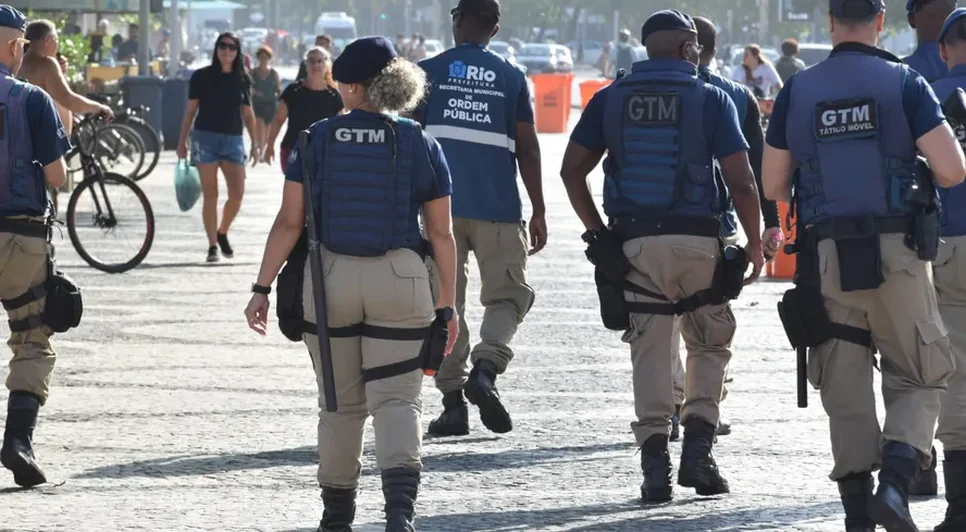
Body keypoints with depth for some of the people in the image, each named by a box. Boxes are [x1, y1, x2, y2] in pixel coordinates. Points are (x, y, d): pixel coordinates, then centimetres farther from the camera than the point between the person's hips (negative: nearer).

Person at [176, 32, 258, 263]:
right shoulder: (202, 77, 2)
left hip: (233, 140, 2)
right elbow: (190, 110, 5)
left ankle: (222, 233, 18)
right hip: (205, 138, -2)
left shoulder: (242, 79, 8)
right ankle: (213, 245, 3)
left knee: (237, 194, -7)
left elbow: (248, 114, 13)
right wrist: (182, 141, 2)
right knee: (210, 194, -2)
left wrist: (255, 143, 10)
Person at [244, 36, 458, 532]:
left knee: (341, 403, 14)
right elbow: (441, 234, 2)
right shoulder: (421, 145, 0)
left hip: (328, 280, 1)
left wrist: (262, 289, 0)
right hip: (399, 283, -1)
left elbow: (289, 222, -4)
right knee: (396, 399, 0)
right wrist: (447, 304, 9)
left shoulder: (317, 140, -2)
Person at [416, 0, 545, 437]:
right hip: (498, 207, 0)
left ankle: (452, 399, 1)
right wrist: (538, 212, 10)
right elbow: (527, 148, 4)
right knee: (507, 295, 9)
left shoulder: (427, 72, 3)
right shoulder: (511, 77, 5)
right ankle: (485, 369, -16)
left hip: (439, 205, 0)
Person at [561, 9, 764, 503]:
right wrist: (755, 244, 4)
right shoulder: (710, 98, -1)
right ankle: (697, 451, 3)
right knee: (710, 343, 15)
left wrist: (596, 231, 13)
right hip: (698, 240, -2)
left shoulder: (610, 98, 7)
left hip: (633, 242, 2)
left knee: (650, 351, 7)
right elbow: (741, 181, -6)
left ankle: (655, 464, -1)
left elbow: (572, 170, 6)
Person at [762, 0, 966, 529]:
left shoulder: (797, 91, 4)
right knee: (917, 378, 9)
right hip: (897, 250, -2)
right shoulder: (904, 83, -3)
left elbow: (772, 186, 7)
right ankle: (895, 481, -13)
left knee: (845, 388, 11)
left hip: (827, 258, 2)